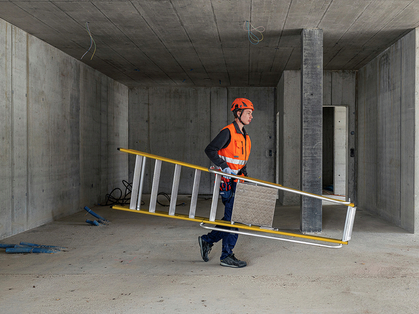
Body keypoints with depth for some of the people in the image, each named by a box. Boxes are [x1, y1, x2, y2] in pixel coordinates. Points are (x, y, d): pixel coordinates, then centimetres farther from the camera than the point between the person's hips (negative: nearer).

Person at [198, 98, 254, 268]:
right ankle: (227, 256, 4)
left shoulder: (245, 137, 18)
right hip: (228, 182, -9)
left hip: (237, 182, 9)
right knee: (233, 218, -6)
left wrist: (243, 171, 8)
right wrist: (225, 167, -23)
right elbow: (210, 150, -17)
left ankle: (207, 240, 25)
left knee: (232, 218, 11)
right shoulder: (228, 132, -10)